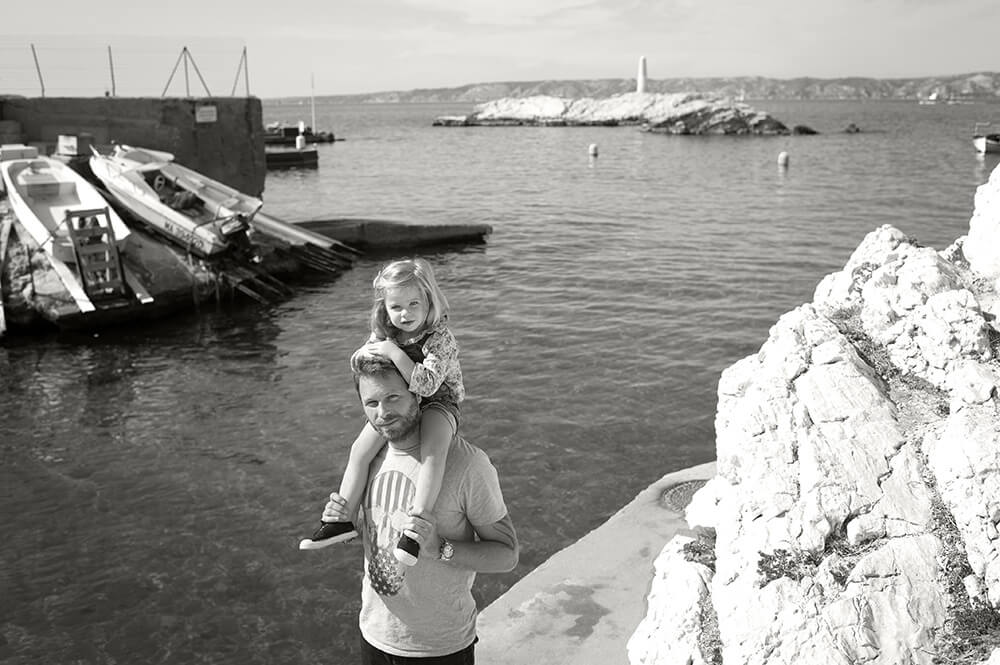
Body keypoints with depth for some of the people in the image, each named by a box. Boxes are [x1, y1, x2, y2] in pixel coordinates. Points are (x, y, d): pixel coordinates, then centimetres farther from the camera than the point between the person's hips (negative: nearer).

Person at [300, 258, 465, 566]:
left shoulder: (440, 337, -24)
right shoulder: (383, 333, -4)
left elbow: (427, 384, -36)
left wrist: (394, 353, -36)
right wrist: (365, 353, -12)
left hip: (438, 402, -6)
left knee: (433, 449, -35)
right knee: (360, 449, -5)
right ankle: (343, 518, 8)